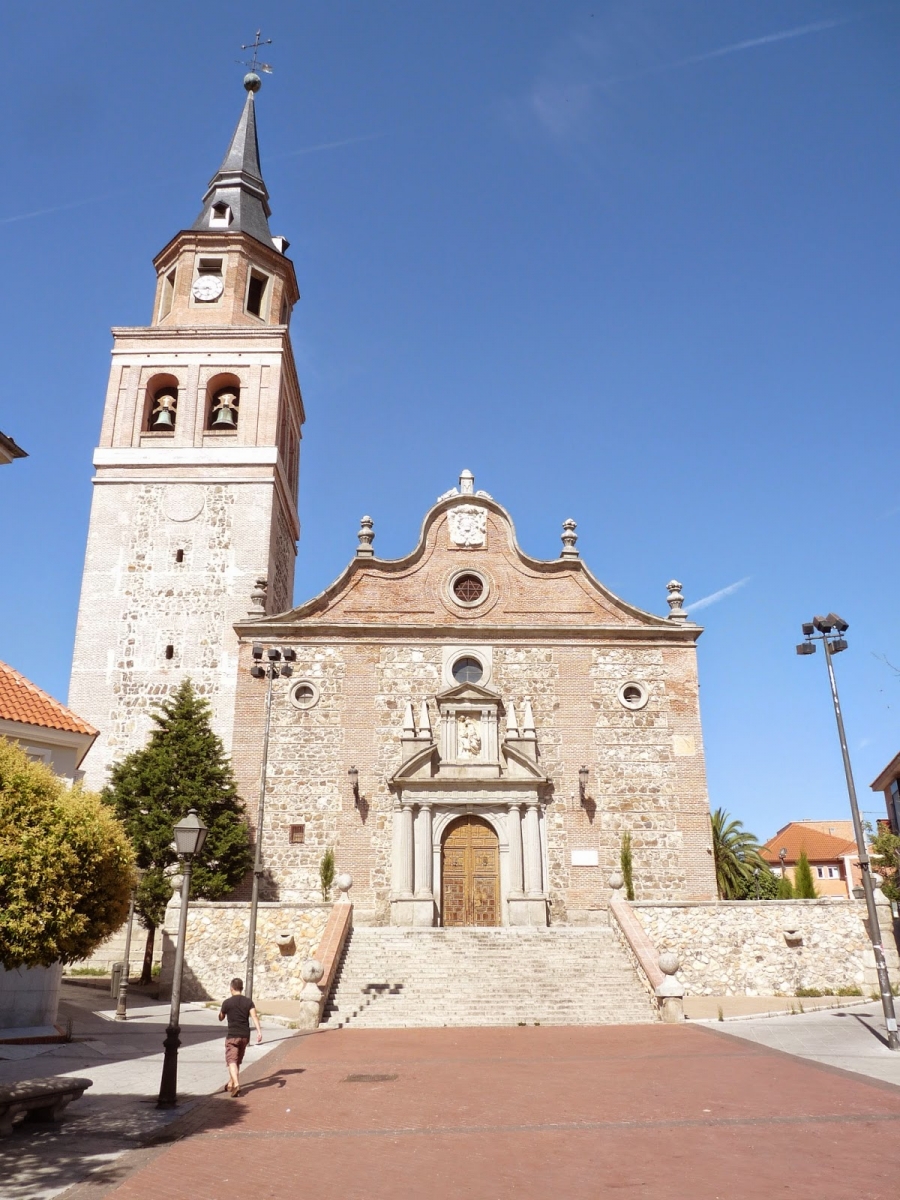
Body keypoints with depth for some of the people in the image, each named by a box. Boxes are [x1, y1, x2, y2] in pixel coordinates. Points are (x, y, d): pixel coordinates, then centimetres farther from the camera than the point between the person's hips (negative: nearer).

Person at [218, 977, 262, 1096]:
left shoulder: (227, 1002, -4)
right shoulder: (248, 1002, 3)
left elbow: (221, 1018, 11)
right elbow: (254, 1016, -10)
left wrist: (222, 1010, 31)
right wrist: (259, 1031, -16)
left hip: (232, 1036, -4)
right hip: (245, 1035, 4)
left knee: (232, 1061, -8)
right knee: (238, 1061, 20)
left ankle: (236, 1084, -27)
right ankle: (231, 1084, 32)